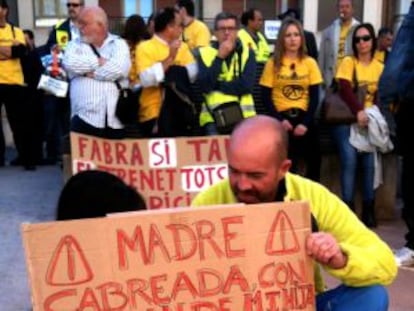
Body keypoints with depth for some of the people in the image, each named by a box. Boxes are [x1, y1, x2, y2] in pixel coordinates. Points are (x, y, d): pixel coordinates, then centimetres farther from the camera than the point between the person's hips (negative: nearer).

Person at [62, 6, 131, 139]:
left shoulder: (118, 44, 10)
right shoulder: (75, 44, 14)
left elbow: (120, 68, -10)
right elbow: (70, 63, -9)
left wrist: (89, 72, -3)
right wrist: (99, 61, -4)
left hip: (116, 121, 0)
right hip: (85, 119, 0)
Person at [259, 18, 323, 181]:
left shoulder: (310, 62, 6)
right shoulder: (273, 63, 2)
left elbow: (314, 96, 3)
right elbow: (266, 96, -1)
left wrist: (306, 122, -9)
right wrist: (280, 120, -12)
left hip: (304, 117, 2)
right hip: (282, 117, -2)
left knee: (313, 160, -3)